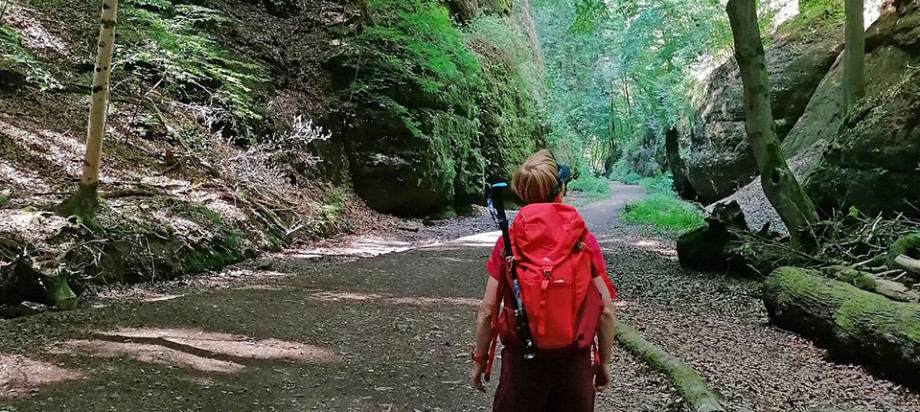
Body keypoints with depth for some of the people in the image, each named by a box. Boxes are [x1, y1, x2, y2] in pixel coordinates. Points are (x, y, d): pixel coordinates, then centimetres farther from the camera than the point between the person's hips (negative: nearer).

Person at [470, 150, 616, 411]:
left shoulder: (509, 242, -8)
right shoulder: (584, 240, -6)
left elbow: (487, 311, -6)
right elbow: (605, 310, -5)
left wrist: (479, 359, 7)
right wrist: (604, 362, 8)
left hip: (523, 360, -1)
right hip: (575, 361, 1)